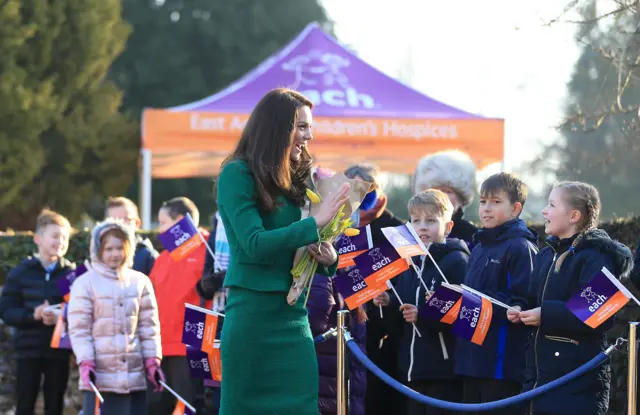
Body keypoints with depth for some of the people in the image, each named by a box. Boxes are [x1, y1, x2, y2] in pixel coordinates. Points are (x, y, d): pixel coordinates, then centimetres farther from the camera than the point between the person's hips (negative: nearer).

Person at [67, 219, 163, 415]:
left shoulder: (140, 281, 9)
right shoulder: (85, 283, -2)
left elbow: (149, 325, 11)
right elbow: (78, 329, -4)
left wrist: (152, 360, 4)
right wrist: (86, 362, -14)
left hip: (135, 374, 4)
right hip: (100, 375, -4)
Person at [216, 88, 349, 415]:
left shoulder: (292, 179, 12)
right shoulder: (237, 174, -7)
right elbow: (255, 244, -17)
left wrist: (328, 258, -3)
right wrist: (315, 222, -15)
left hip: (293, 316, 6)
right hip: (253, 315, -6)